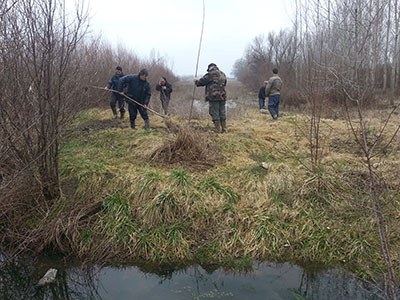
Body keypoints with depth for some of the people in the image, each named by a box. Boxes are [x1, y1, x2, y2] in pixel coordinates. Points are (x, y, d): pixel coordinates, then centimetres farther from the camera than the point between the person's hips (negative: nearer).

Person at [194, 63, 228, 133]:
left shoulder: (210, 74, -7)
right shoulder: (223, 74, 14)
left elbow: (201, 82, -3)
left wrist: (196, 80, 19)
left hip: (213, 97, -6)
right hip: (222, 96, 7)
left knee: (215, 114, -1)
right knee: (222, 113, 12)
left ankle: (218, 130, -1)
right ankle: (224, 129, 14)